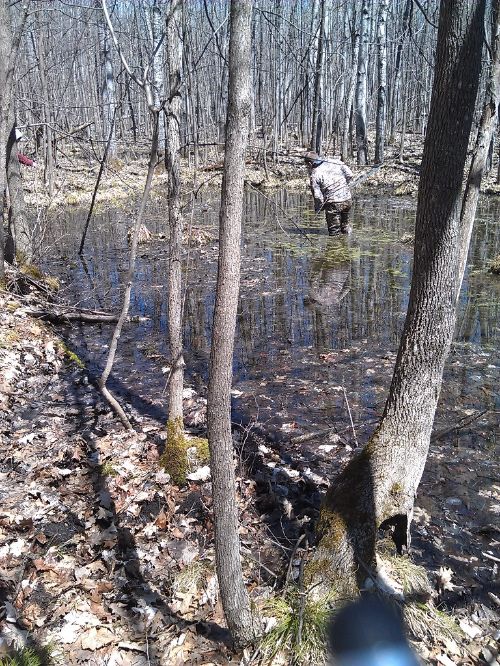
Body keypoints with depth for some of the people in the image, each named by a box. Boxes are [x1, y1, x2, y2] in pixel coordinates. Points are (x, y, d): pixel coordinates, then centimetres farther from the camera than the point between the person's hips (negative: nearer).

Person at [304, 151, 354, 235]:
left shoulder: (314, 175, -7)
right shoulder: (335, 161, 4)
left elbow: (318, 196, -10)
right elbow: (349, 175, 3)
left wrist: (317, 208, 8)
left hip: (333, 203, -5)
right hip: (348, 199, 5)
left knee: (334, 232, 7)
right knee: (345, 222, 27)